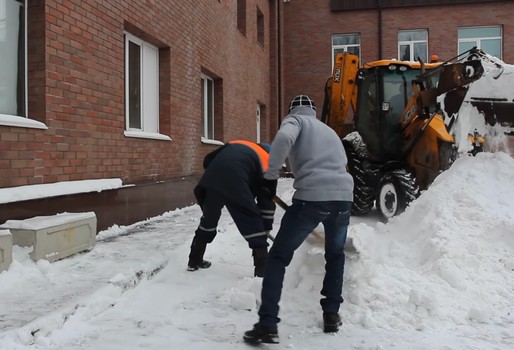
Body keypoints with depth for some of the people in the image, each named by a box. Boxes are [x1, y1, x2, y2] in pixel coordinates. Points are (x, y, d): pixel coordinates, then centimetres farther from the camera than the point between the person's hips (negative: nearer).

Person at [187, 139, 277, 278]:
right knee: (254, 224, 10)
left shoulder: (234, 145, 36)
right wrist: (266, 228, 25)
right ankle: (263, 271, 11)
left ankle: (194, 261, 39)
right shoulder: (266, 162, 22)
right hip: (235, 185, -5)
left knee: (208, 220, 27)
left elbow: (208, 160, 26)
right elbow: (266, 201, 18)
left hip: (211, 181, 5)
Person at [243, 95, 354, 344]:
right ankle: (331, 316, 28)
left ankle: (267, 325, 0)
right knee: (335, 255, 29)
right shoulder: (329, 130, 32)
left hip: (312, 197, -5)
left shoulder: (295, 119, 13)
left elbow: (283, 138, -13)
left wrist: (270, 175, -6)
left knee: (278, 257, 6)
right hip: (343, 196, 6)